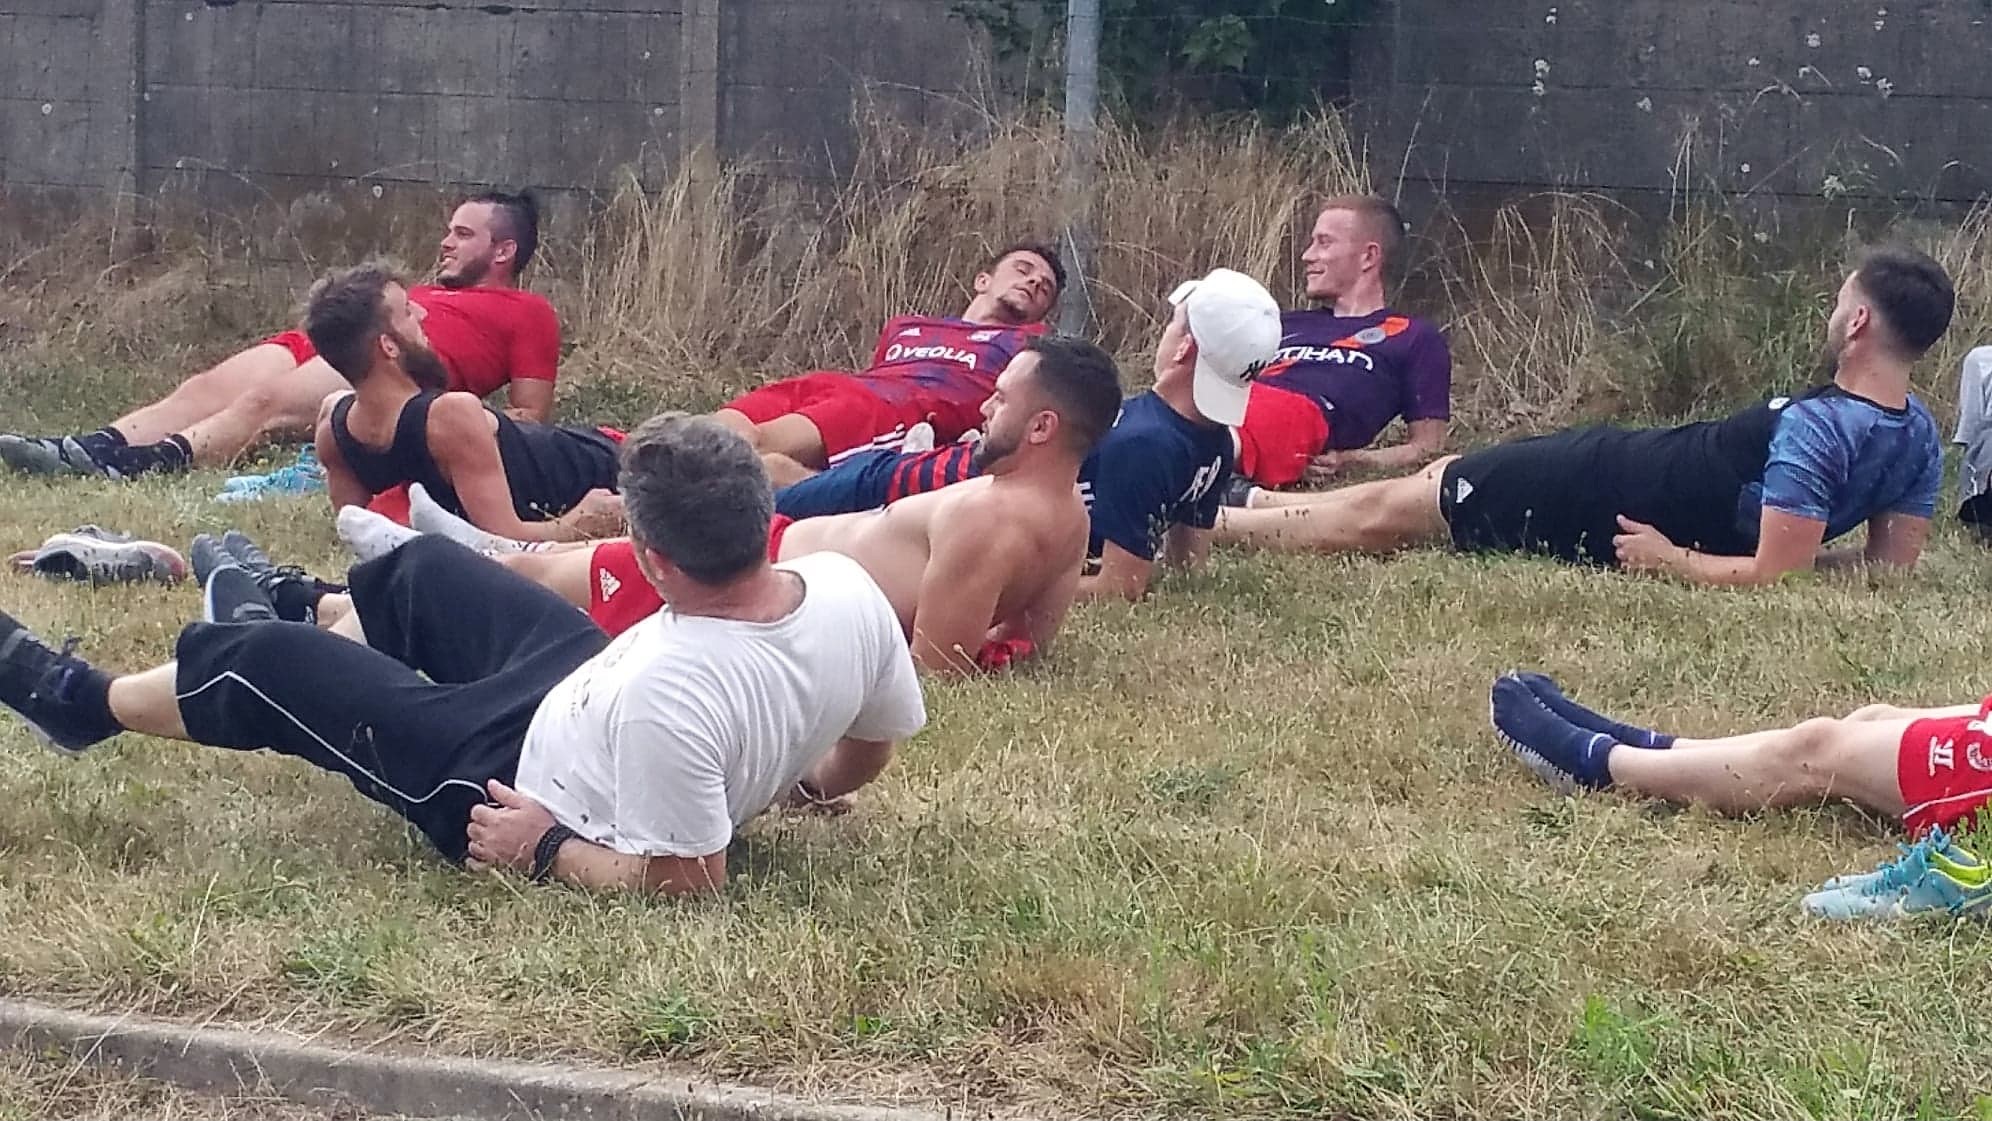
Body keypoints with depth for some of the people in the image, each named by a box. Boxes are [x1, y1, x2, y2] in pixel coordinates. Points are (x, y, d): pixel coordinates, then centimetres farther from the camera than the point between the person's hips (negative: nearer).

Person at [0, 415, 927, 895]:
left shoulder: (669, 692, -44)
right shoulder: (846, 586, -24)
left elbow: (681, 880, -35)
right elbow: (876, 740, -5)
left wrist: (545, 848, -19)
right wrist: (801, 783, 15)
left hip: (512, 769, -7)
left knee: (261, 664, 9)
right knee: (424, 568, 25)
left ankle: (81, 702, 39)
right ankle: (301, 631, 59)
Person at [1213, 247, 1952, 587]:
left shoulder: (1815, 430, -32)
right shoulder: (1919, 438, -8)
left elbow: (1771, 573, -35)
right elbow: (1895, 564, 0)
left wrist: (1673, 561, -21)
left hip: (1604, 495, -8)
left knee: (1384, 511, 8)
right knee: (1441, 475, 24)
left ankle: (1205, 524, 22)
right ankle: (1242, 501, 37)